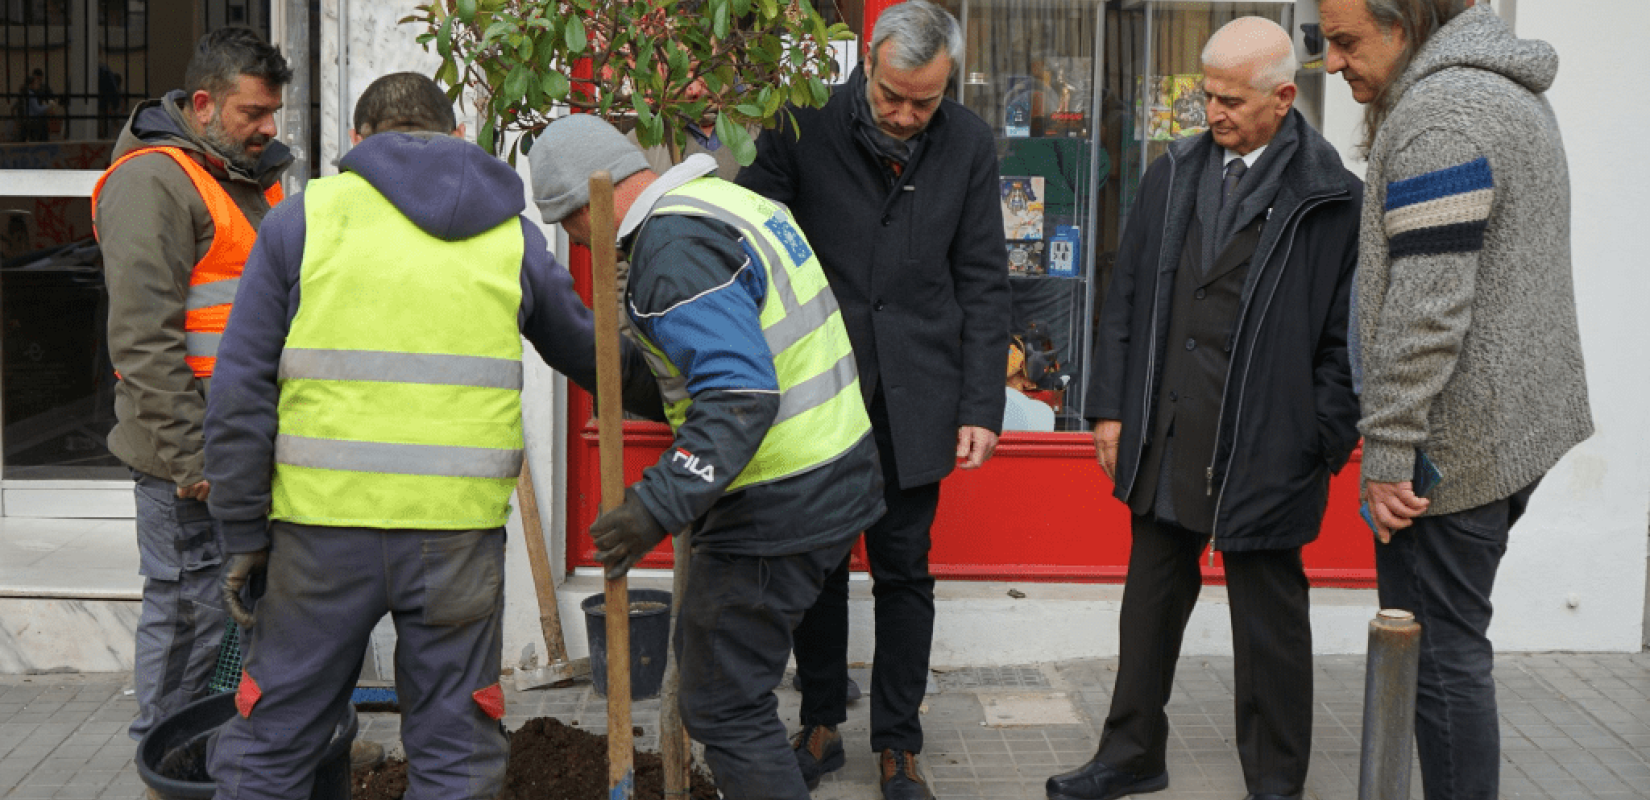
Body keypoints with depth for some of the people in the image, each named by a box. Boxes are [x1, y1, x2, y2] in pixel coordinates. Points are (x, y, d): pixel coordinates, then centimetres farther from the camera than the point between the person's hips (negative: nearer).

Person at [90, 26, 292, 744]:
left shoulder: (255, 179, 18)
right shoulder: (153, 180, -12)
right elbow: (144, 338, -19)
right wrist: (191, 456, -21)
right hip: (192, 454, -9)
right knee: (189, 614, -2)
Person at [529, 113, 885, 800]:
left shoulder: (673, 248, -20)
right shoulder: (725, 198, 12)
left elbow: (741, 397, -30)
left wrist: (659, 506, -34)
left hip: (781, 505, -10)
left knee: (722, 705, -3)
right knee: (706, 653, 23)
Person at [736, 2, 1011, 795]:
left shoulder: (969, 145, -1)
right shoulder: (804, 127, -6)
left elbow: (982, 286, 2)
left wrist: (981, 409, -2)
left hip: (913, 401, 1)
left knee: (904, 575, 8)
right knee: (817, 567, 10)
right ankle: (820, 725, 26)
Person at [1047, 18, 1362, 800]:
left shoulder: (1331, 198, -9)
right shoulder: (1173, 175, 7)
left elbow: (1346, 334, -6)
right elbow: (1127, 296, 11)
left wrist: (1324, 445, -10)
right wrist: (1111, 407, 7)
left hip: (1264, 450, -5)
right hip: (1164, 438, 5)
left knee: (1269, 621, 8)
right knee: (1151, 600, 17)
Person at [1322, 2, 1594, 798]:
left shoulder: (1439, 114, -18)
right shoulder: (1510, 89, 15)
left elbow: (1426, 309, -24)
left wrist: (1386, 452, -19)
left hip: (1453, 442, -10)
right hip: (1514, 425, 10)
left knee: (1439, 654, -3)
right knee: (1452, 642, 16)